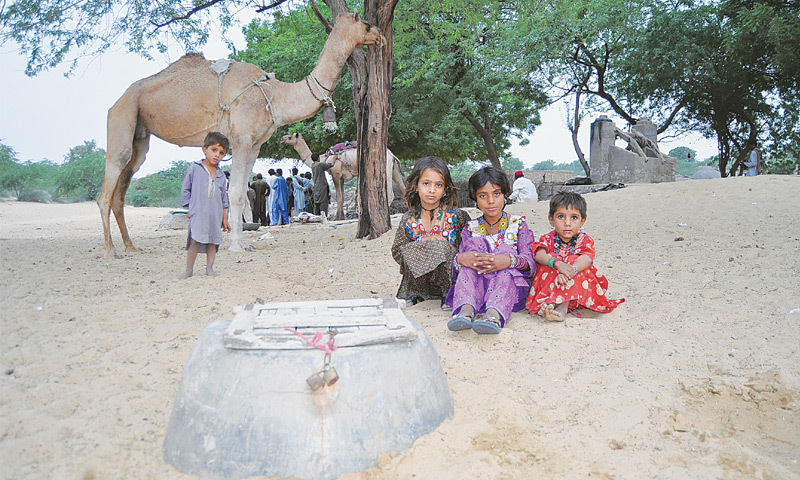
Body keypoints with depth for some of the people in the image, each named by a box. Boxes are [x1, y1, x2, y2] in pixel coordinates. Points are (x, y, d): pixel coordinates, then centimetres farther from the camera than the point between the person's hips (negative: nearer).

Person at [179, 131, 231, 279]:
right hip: (198, 213, -4)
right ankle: (189, 269, 1)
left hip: (215, 215, 4)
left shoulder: (221, 175, 13)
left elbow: (224, 199, 16)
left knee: (213, 240, 5)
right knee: (195, 240, -10)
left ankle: (209, 267, 15)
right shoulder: (194, 168, 2)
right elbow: (185, 189, 6)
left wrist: (224, 219, 13)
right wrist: (190, 208, 0)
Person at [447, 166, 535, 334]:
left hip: (511, 286, -1)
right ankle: (466, 309, -45)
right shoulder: (471, 228, 12)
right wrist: (460, 259, -26)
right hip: (477, 287, 1)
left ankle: (494, 314, -53)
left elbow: (530, 262, -7)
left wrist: (510, 261, -31)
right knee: (474, 244, -19)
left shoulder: (518, 224, 9)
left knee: (504, 249, -24)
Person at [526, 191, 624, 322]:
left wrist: (571, 271, -45)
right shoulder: (548, 239, 1)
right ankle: (544, 304, -42)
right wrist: (558, 264, -43)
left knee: (573, 261, -26)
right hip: (549, 282, 0)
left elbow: (586, 259, -23)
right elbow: (539, 254, -22)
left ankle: (562, 306, -40)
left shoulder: (585, 240, -1)